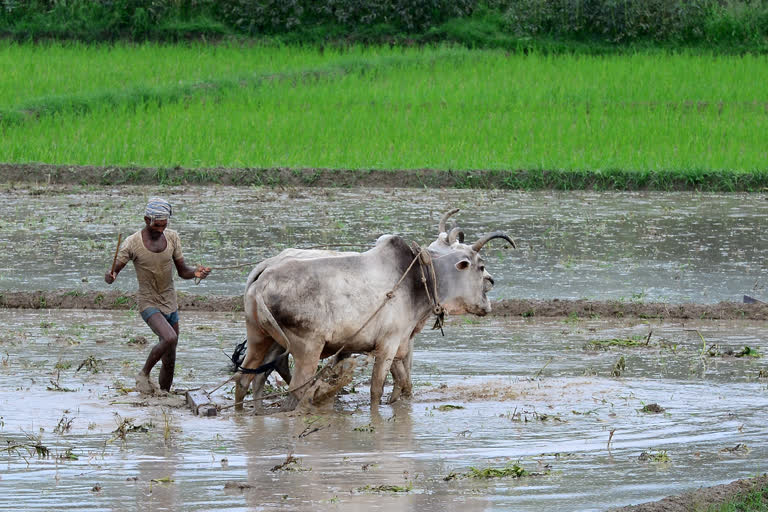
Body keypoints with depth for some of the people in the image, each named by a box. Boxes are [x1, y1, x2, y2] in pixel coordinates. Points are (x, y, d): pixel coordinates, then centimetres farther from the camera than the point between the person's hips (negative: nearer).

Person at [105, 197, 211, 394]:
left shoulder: (172, 237, -2)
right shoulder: (133, 243, -15)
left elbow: (183, 271, 4)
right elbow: (113, 272, -9)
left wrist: (196, 273, -19)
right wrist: (110, 276, -33)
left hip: (170, 304, 5)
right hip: (148, 303, -5)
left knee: (170, 361, 8)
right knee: (169, 338, -30)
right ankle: (144, 375, -9)